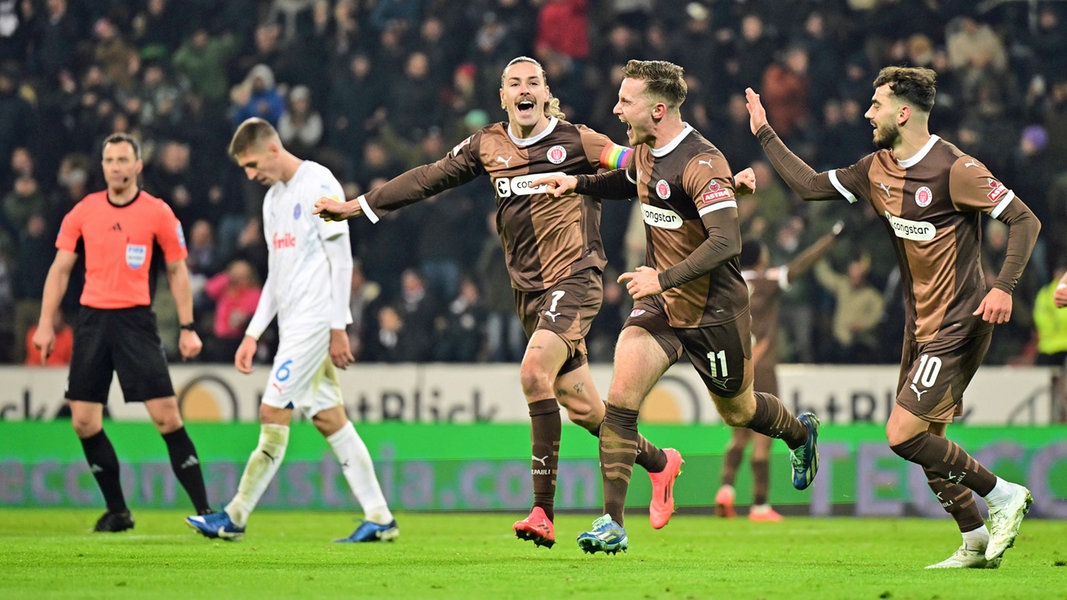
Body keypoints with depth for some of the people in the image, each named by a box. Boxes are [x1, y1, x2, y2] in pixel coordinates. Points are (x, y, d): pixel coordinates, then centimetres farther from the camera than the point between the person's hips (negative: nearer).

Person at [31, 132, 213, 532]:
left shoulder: (158, 213, 0)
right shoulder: (83, 211, 7)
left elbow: (177, 271, 7)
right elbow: (60, 268, 12)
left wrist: (187, 328, 1)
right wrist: (46, 324, 6)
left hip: (136, 319, -3)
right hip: (91, 319, 3)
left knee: (166, 417, -11)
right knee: (83, 422, 0)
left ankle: (204, 510, -6)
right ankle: (117, 511, 13)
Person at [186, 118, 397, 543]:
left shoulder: (319, 184, -9)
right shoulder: (273, 198, 18)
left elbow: (341, 259, -12)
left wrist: (338, 328, -16)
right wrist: (252, 334, 16)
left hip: (315, 320, -9)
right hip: (292, 324, 9)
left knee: (273, 413, -9)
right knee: (329, 419, 5)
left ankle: (235, 518, -5)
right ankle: (379, 518, 6)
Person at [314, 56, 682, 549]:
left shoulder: (574, 142, -3)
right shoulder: (488, 146, 9)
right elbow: (429, 178, 16)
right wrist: (356, 206, 18)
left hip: (575, 277, -5)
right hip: (529, 290, 5)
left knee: (534, 373, -26)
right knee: (582, 407, 6)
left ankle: (543, 510, -25)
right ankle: (659, 462, 31)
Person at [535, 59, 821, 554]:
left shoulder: (701, 164, -24)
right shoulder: (644, 152, 2)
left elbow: (726, 241, -33)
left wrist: (664, 278, -37)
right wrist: (578, 183, 14)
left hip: (713, 310, -6)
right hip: (658, 306, 6)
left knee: (737, 411, 15)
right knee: (621, 397, -15)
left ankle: (800, 433, 50)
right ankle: (612, 523, -16)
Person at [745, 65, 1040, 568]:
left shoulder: (953, 169, -16)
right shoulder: (877, 169, 7)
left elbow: (1024, 220, -15)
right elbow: (810, 185, 17)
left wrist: (1004, 287, -25)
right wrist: (765, 134, 15)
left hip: (958, 325, -8)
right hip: (920, 326, 8)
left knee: (903, 435, -14)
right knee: (925, 442, 8)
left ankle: (1005, 496, -1)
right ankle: (977, 543, 17)